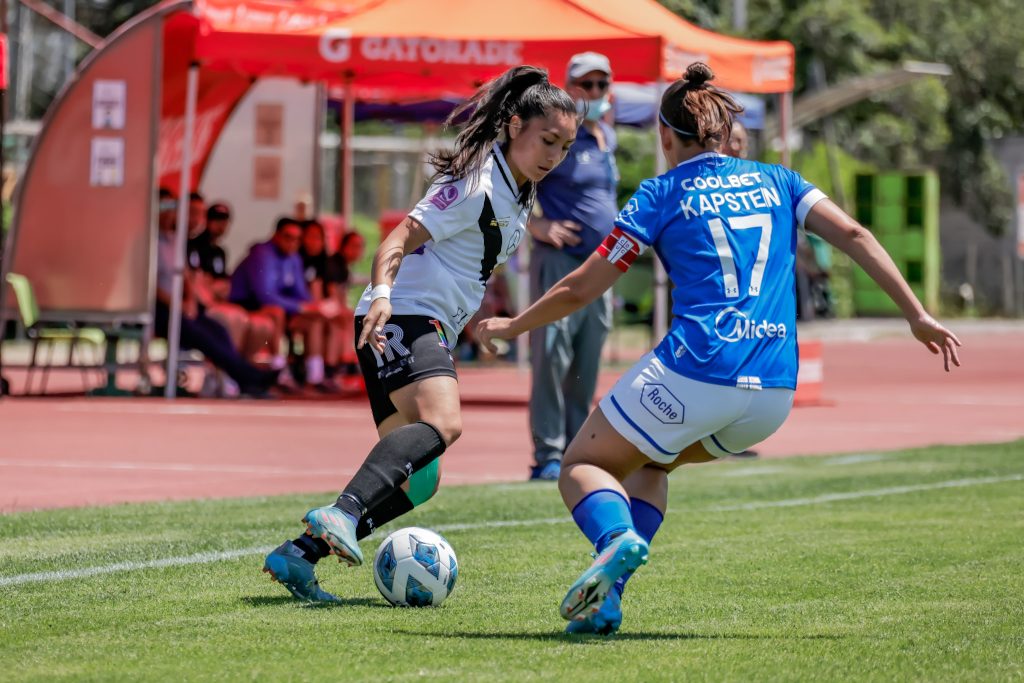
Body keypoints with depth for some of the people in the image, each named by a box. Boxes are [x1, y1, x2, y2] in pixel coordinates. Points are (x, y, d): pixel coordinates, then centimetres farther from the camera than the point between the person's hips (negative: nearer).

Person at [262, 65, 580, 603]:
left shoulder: (517, 189, 16)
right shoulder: (476, 184, -13)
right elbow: (399, 239, -20)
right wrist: (382, 293, -35)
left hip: (427, 331, 10)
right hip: (401, 318, -10)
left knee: (417, 480, 8)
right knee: (442, 423, -35)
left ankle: (298, 555, 7)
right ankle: (341, 513, -49)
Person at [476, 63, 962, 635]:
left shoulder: (663, 194, 8)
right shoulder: (775, 181, 18)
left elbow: (578, 291, 9)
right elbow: (852, 235, 4)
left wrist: (511, 327, 25)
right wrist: (916, 314, 4)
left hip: (694, 372, -5)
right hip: (774, 394, 5)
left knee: (583, 466, 13)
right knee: (649, 461, 29)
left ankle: (617, 538, -23)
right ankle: (605, 598, 10)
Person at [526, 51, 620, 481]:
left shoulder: (607, 138, 15)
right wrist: (537, 225, -16)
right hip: (559, 262, -8)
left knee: (586, 368, 10)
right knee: (552, 357, -10)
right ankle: (547, 457, -10)